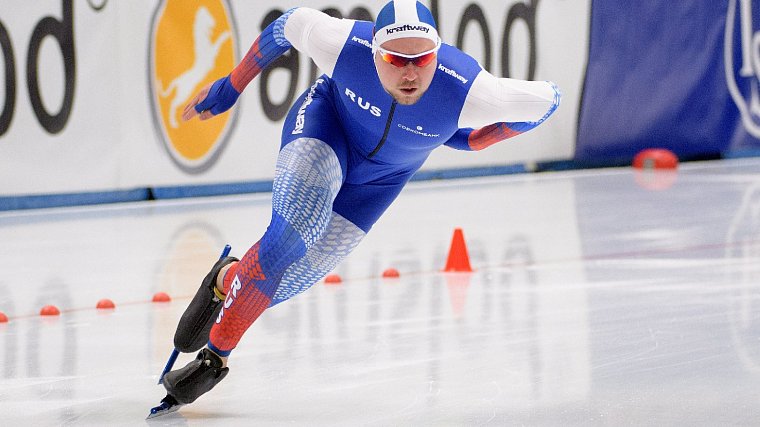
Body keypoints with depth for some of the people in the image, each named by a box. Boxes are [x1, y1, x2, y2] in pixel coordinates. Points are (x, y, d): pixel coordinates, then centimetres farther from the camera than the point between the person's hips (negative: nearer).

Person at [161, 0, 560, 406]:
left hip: (382, 173, 2)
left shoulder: (467, 91, -38)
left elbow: (547, 98, -20)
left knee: (287, 279, -4)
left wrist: (472, 141, -13)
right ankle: (215, 352, -9)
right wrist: (229, 87, -3)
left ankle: (227, 280, 30)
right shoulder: (343, 44, -36)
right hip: (326, 119, -2)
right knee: (292, 233, -27)